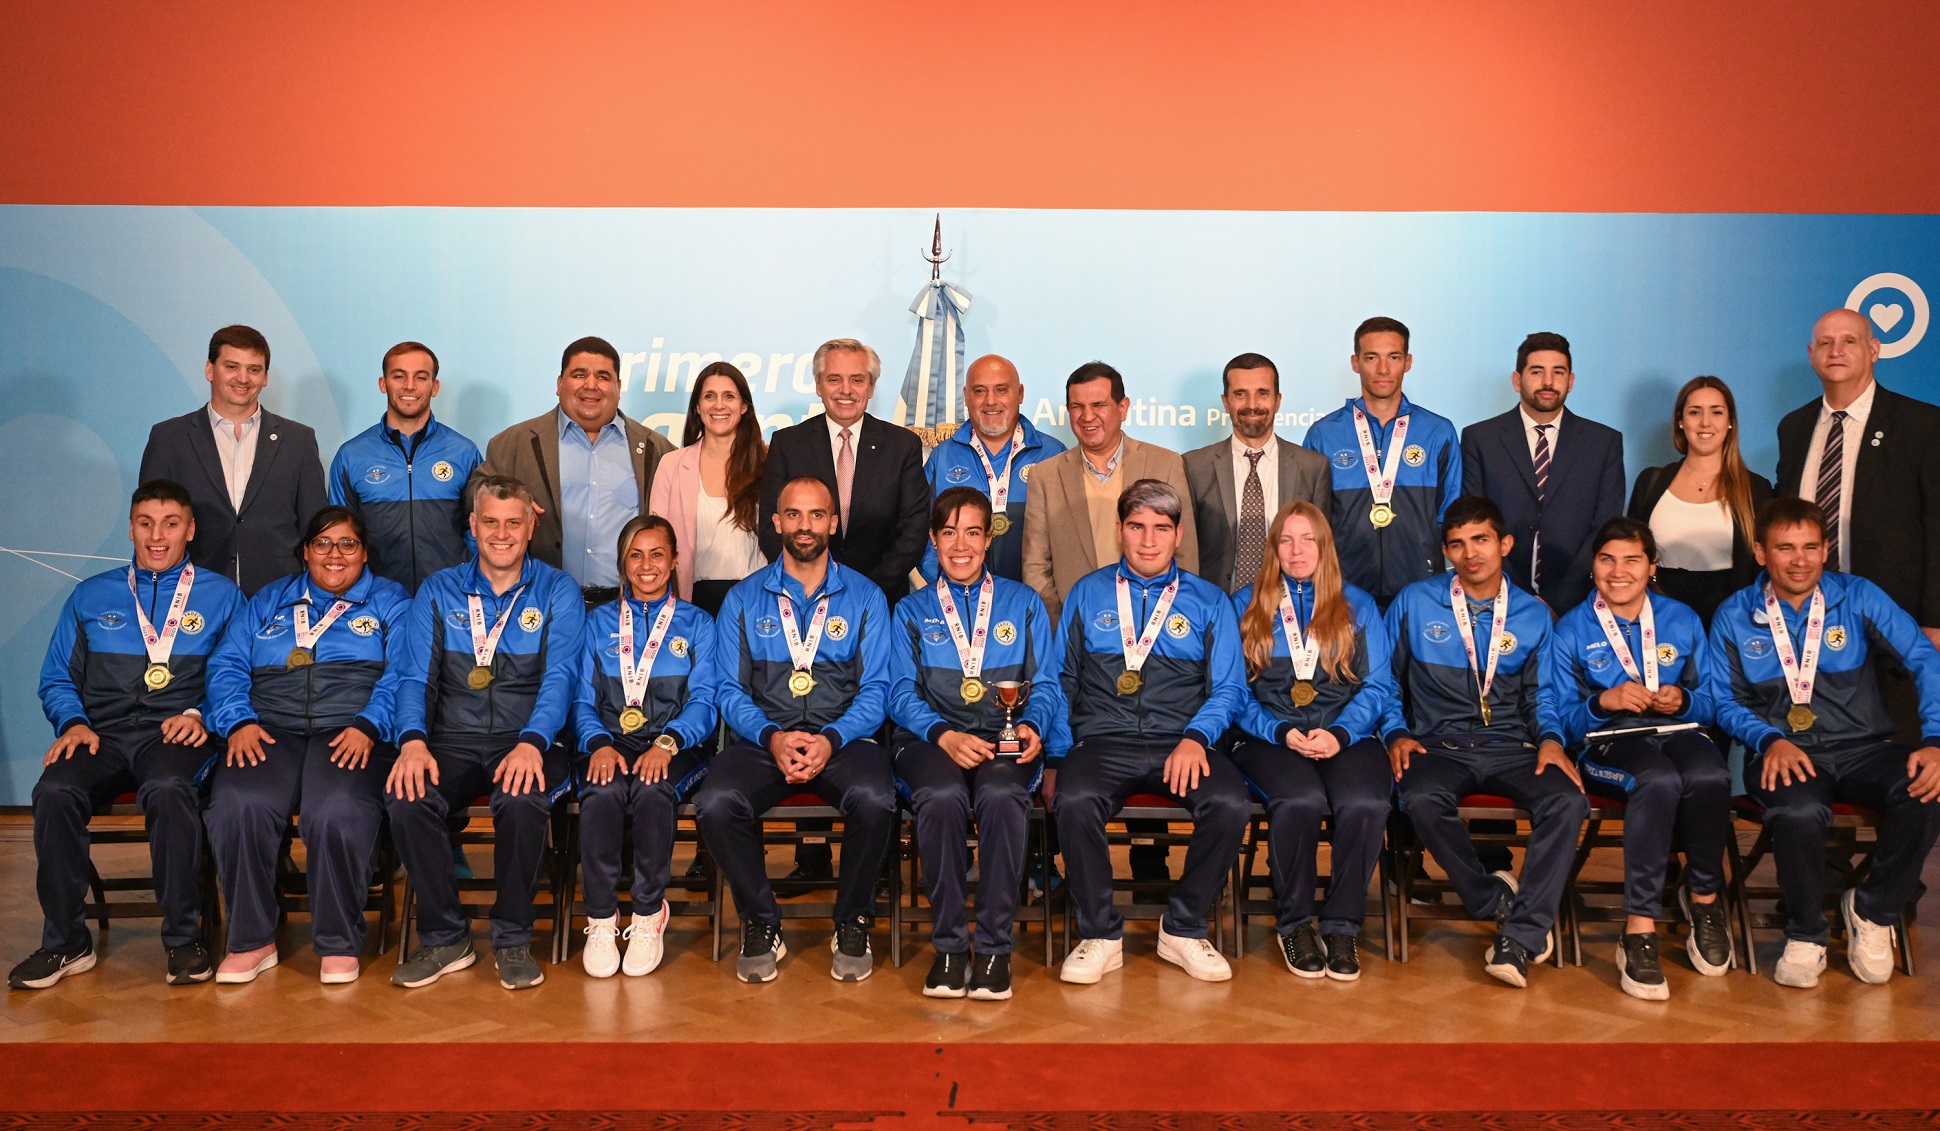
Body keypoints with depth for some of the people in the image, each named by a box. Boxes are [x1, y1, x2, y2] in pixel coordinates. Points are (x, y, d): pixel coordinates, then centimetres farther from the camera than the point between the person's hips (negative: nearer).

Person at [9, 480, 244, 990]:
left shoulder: (220, 595, 14)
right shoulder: (91, 596, 21)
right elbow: (56, 679, 19)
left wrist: (202, 715, -12)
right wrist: (74, 722, 0)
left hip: (176, 734, -3)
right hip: (103, 733, 3)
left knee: (168, 789, -37)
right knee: (54, 791, -29)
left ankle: (183, 938, -22)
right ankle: (66, 942, -14)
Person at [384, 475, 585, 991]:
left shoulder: (557, 591, 6)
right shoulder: (439, 591, 12)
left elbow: (559, 677, -6)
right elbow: (415, 677, 4)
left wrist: (531, 743, -24)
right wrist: (413, 740, -17)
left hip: (526, 741, -2)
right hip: (453, 741, 2)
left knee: (522, 799, -35)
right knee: (406, 799, -29)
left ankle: (512, 939, -12)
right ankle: (444, 937, -8)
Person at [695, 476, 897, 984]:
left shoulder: (865, 597, 10)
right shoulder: (743, 599, 12)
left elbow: (876, 690, 3)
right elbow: (730, 689, 6)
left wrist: (832, 739, -15)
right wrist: (772, 737, -14)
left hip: (843, 738, -1)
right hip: (763, 738, 1)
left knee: (874, 800, -33)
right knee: (715, 804, -30)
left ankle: (852, 924, -6)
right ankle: (761, 925, -6)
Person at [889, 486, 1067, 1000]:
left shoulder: (1023, 603, 19)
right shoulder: (912, 610, 18)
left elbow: (1045, 684, 12)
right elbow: (901, 692, 6)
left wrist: (1033, 726, -11)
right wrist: (944, 735, -13)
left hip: (1004, 741, 0)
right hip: (932, 738, 0)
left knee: (1000, 796, -35)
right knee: (943, 797, -34)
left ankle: (994, 947, -25)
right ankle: (949, 944, -22)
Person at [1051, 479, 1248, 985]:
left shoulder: (1208, 601, 15)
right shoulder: (1088, 593, 16)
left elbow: (1228, 687, 8)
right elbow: (1061, 680, 14)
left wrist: (1196, 737, -11)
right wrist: (1054, 756, 1)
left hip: (1182, 744, 0)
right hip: (1103, 741, 0)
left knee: (1232, 805, -29)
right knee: (1074, 801, -33)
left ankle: (1184, 928, -5)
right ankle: (1100, 934, -11)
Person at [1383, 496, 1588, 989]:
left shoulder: (1533, 614, 14)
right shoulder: (1414, 603, 9)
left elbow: (1541, 694, 16)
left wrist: (1550, 738, -3)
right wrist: (1396, 733, -5)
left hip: (1510, 747, 2)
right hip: (1439, 745, -1)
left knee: (1568, 800, -30)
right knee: (1423, 799, -36)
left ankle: (1521, 935, -22)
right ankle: (1498, 900, -13)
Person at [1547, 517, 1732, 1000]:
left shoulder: (1682, 620, 16)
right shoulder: (1570, 630, 8)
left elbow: (1711, 701, 14)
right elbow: (1563, 721, 3)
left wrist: (1682, 701, -8)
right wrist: (1603, 702, -17)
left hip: (1678, 731, 3)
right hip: (1609, 743, -2)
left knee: (1709, 777, -35)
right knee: (1659, 781, -38)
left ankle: (1704, 895, -7)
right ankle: (1638, 934, -34)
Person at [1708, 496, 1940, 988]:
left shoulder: (1858, 597, 4)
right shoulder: (1734, 616, 6)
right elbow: (1725, 702, 5)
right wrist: (1769, 740, -15)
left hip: (1860, 748, 1)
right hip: (1783, 752, -1)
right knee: (1800, 813, -36)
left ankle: (1873, 911, -2)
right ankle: (1805, 937, -6)